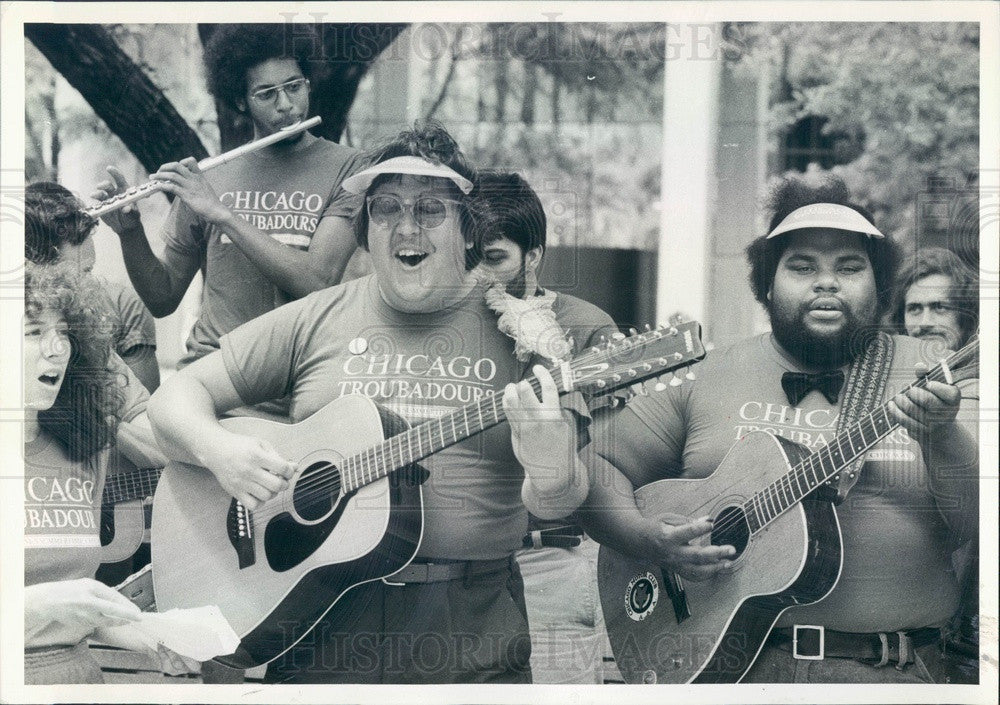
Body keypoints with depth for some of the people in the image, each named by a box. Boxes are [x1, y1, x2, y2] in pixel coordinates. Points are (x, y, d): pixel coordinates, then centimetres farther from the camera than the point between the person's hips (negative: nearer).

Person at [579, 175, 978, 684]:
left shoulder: (929, 375, 11)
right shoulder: (708, 374, 12)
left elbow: (978, 526, 2)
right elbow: (596, 465, 12)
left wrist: (943, 441, -17)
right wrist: (650, 540, -6)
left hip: (891, 668, 0)